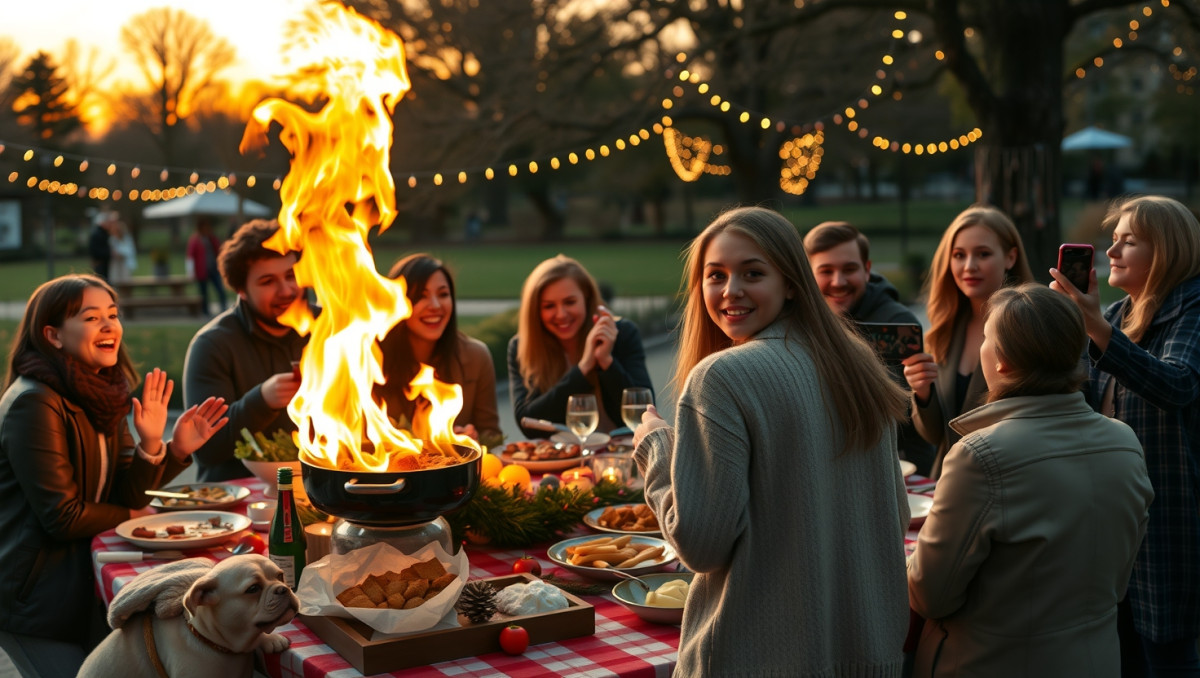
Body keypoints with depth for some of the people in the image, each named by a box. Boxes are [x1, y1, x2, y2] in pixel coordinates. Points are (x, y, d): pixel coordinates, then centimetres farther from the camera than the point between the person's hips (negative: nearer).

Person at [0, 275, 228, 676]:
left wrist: (154, 445, -19)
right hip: (36, 594, -8)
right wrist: (129, 517, -4)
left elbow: (127, 498, 1)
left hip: (85, 578, 8)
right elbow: (62, 518, -22)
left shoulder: (101, 394, 5)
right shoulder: (34, 402, -22)